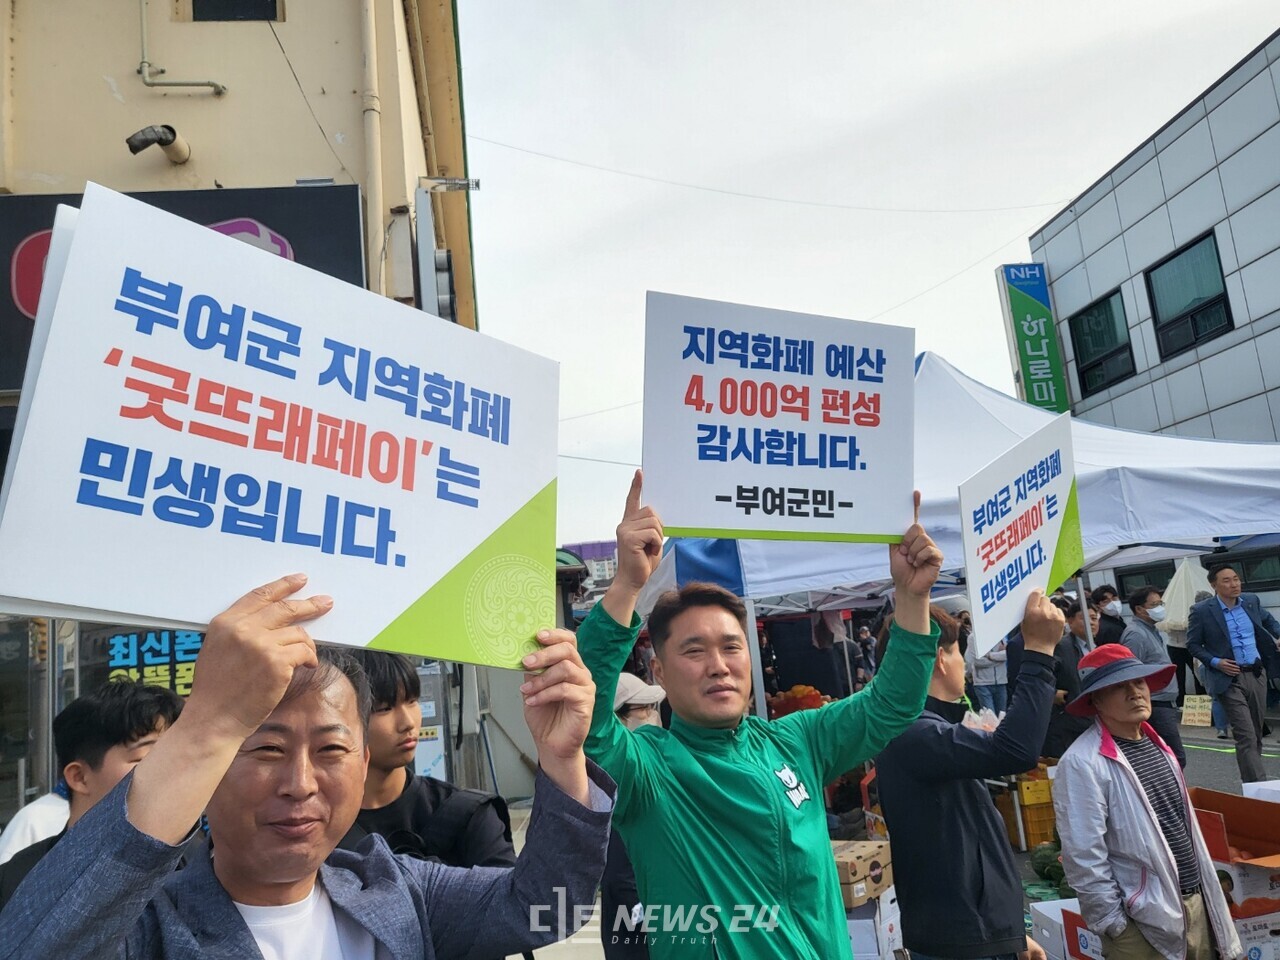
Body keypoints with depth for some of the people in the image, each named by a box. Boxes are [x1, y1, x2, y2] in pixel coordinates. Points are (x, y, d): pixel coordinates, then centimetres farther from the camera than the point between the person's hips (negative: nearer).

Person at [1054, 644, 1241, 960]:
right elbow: (1084, 857, -21)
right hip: (1142, 920, -7)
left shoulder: (1156, 744, 7)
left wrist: (1206, 894, 16)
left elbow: (1184, 822, 16)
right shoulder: (1082, 763, -22)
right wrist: (1112, 922, -16)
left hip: (1194, 901, 8)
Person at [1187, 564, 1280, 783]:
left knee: (1257, 733, 14)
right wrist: (1215, 662, -14)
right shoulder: (1201, 611, -10)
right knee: (1246, 737, -9)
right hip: (1229, 679, -5)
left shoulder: (1252, 600, 4)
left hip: (1257, 674, 5)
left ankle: (1250, 778, 28)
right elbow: (1193, 644, -1)